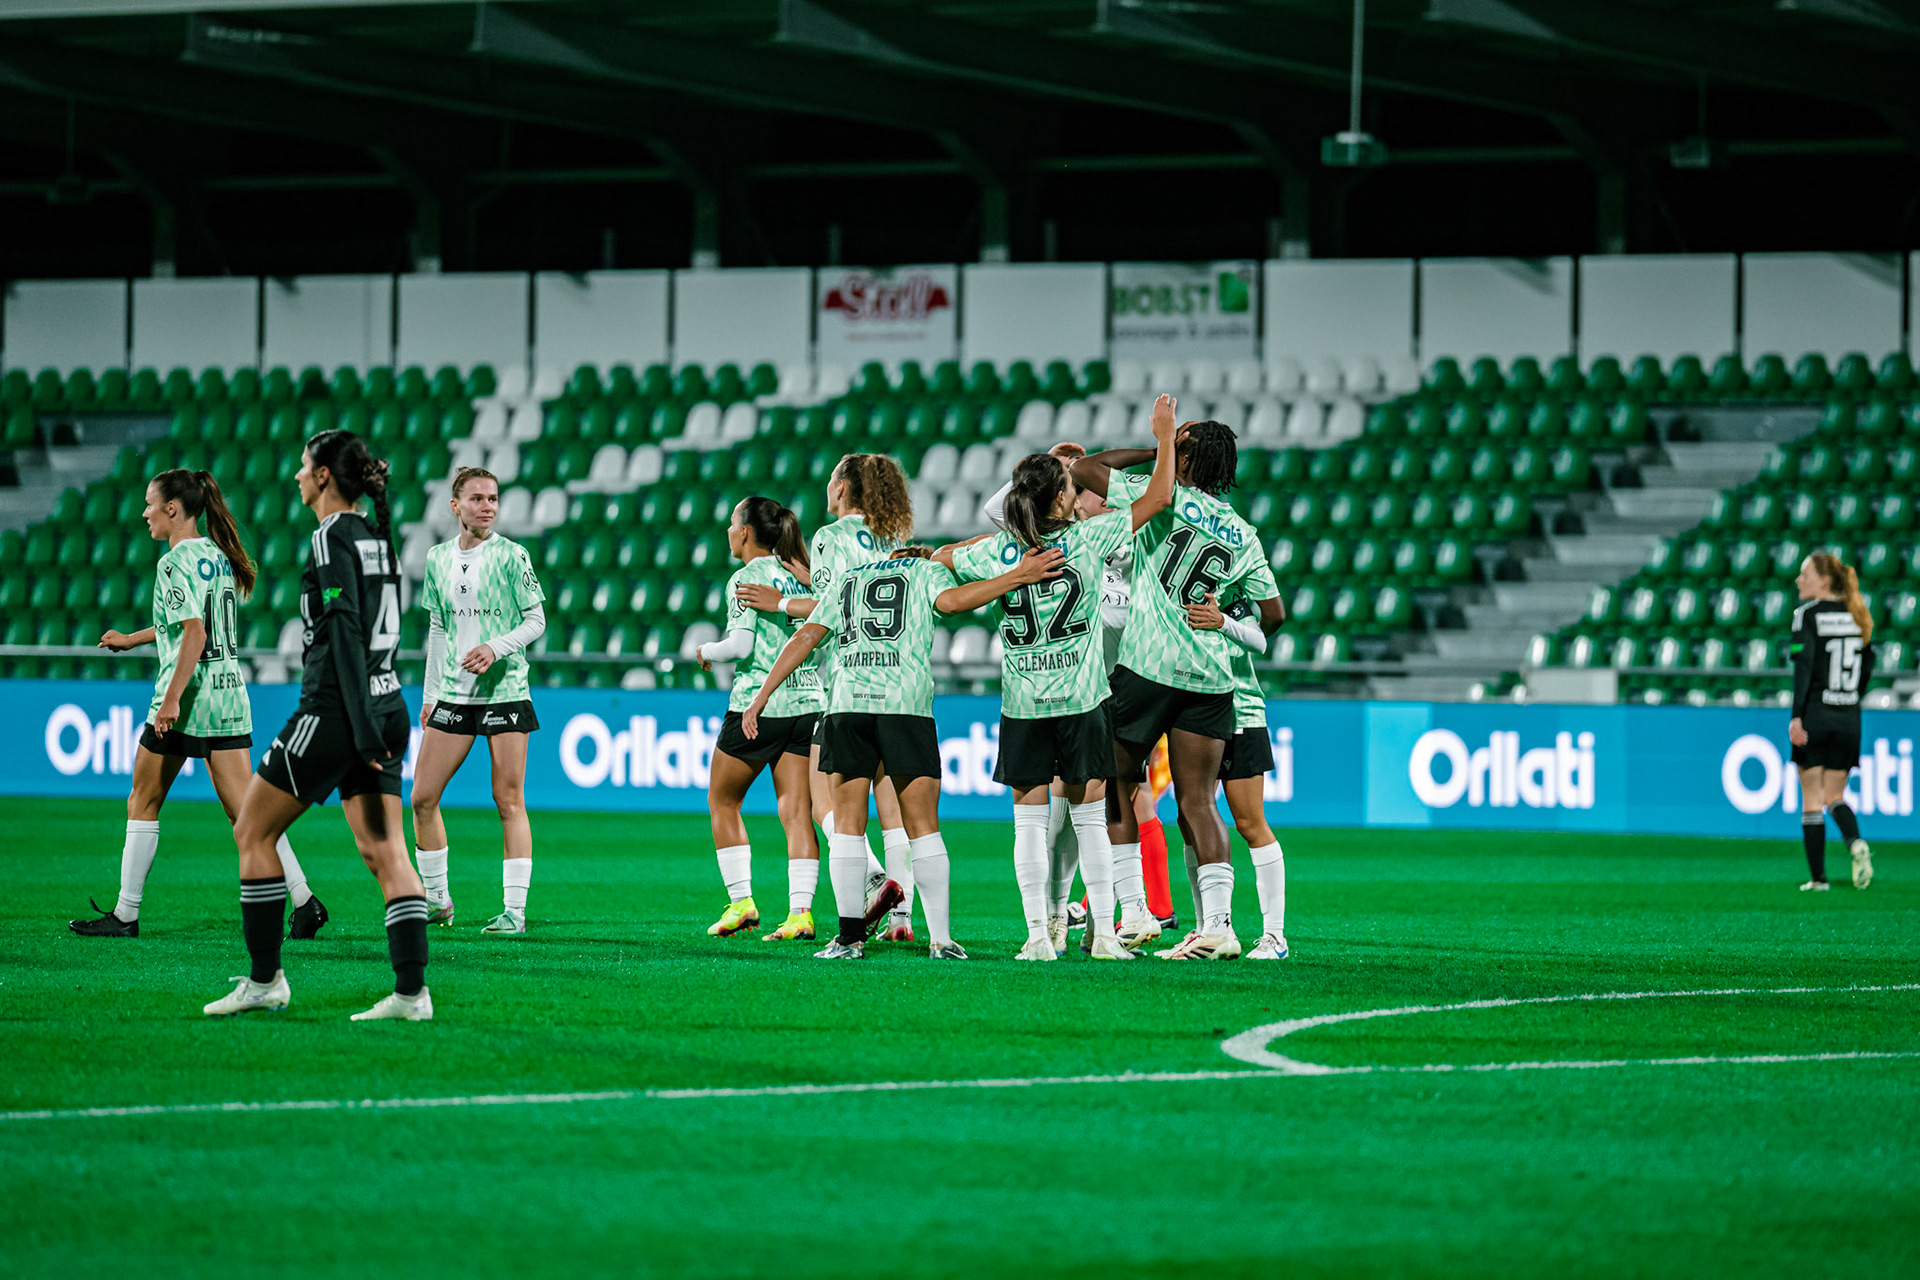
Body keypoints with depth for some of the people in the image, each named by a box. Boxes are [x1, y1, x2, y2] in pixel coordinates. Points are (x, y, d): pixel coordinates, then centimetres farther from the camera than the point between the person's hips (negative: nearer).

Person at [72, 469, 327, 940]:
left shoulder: (176, 562, -13)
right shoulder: (217, 555, 13)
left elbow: (195, 635, -21)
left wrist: (172, 698, -23)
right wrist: (131, 639, 37)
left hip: (190, 691, -8)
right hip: (230, 690, 8)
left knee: (143, 803, 6)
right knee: (242, 808, 5)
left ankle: (125, 915, 10)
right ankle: (304, 900, -7)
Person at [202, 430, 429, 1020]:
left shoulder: (333, 537, -11)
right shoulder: (375, 535, 14)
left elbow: (347, 632, -18)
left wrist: (362, 727, -23)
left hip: (336, 709, -8)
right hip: (386, 705, 8)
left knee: (252, 833, 5)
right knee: (386, 853, 2)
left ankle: (264, 981, 7)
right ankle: (412, 991, -7)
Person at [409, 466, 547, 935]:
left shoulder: (511, 556, -4)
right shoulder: (438, 559, 9)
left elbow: (537, 620, -2)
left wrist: (495, 648, -17)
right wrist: (429, 693, 15)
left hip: (505, 691, -4)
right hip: (452, 695, 4)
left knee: (509, 800, -4)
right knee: (422, 797, 2)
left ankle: (514, 910, -1)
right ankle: (436, 899, 17)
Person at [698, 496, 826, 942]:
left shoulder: (746, 578, -7)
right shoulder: (799, 575, 11)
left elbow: (741, 644, -15)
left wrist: (708, 651, 2)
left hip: (758, 703, -6)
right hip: (808, 702, 6)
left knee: (722, 801, 12)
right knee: (796, 810, 2)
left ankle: (740, 901, 6)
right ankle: (800, 911, -7)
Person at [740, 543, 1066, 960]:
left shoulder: (847, 580, 26)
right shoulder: (926, 571, 16)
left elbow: (806, 637, 19)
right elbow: (951, 600, -7)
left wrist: (763, 695, 19)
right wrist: (1019, 577, -6)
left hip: (846, 703, 3)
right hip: (905, 704, -3)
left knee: (848, 823, 7)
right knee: (923, 827, 1)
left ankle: (850, 937, 1)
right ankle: (940, 939, -2)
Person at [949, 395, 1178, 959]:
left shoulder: (998, 551, -3)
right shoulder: (1088, 540, -7)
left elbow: (942, 557, 18)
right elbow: (1158, 498, 1)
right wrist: (1164, 436, 10)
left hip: (1023, 704, 1)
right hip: (1082, 700, 0)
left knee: (1030, 821, 4)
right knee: (1089, 817, 7)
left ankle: (1039, 934, -2)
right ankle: (1103, 931, 5)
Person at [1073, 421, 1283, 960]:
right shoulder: (1243, 537, 11)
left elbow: (1085, 470, 1)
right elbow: (1272, 613, 14)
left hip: (1146, 667, -4)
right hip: (1211, 676, 4)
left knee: (1116, 789, 7)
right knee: (1197, 803, 2)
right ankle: (1216, 924, -10)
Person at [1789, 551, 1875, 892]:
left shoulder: (1808, 615, -9)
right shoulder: (1857, 617, 7)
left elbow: (1803, 668, -16)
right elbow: (1867, 669, 11)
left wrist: (1796, 717, -18)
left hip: (1815, 714, -5)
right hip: (1848, 717, 5)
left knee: (1812, 800, 5)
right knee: (1835, 796, 15)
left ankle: (1818, 877, 4)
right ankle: (1856, 843, -15)